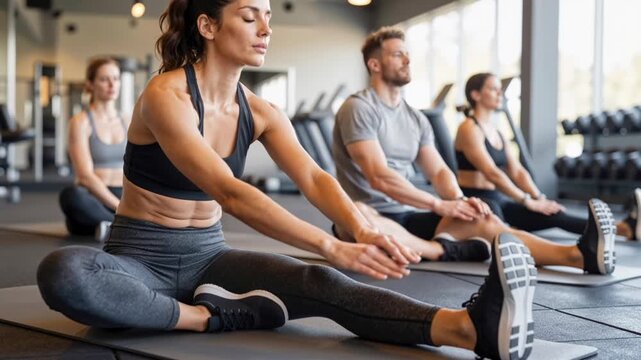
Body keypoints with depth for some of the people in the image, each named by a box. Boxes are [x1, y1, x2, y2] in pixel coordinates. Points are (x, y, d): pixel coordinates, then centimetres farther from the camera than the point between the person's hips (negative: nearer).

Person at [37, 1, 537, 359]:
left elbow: (314, 179, -14)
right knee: (62, 272, -40)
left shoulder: (260, 112, 1)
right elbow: (228, 192, -32)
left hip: (208, 256, 4)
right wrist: (332, 247, -40)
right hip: (142, 259, -4)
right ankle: (215, 316, -26)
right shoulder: (166, 96, -20)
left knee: (318, 283, -26)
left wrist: (363, 231, -36)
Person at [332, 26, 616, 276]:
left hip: (407, 216, 6)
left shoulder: (415, 118, 15)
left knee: (483, 222, -19)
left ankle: (582, 255, -35)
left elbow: (439, 171, 9)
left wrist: (459, 200, -14)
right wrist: (439, 205, -23)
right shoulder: (358, 108, -11)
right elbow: (379, 177, -21)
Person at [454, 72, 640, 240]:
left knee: (554, 215, -9)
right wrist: (528, 201, -23)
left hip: (497, 198, 7)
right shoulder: (469, 129, -11)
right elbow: (492, 173, -21)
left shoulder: (496, 132, 17)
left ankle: (625, 228, -19)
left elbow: (517, 171, 10)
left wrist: (540, 198, -5)